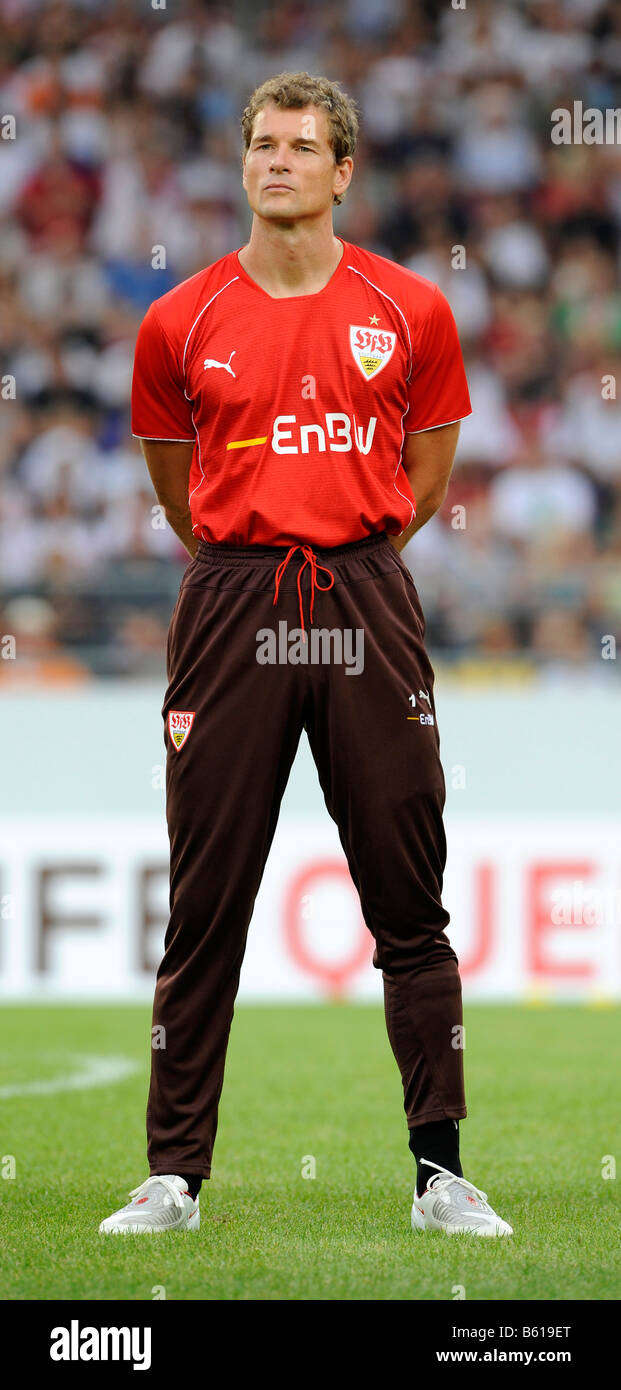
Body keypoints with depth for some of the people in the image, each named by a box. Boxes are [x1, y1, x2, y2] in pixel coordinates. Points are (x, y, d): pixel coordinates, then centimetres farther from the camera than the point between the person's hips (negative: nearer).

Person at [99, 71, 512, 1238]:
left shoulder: (411, 311, 3)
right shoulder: (180, 324, 3)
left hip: (367, 609, 0)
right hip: (230, 613, 0)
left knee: (410, 906, 1)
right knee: (204, 909, 1)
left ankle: (441, 1174, 8)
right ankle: (175, 1176, 7)